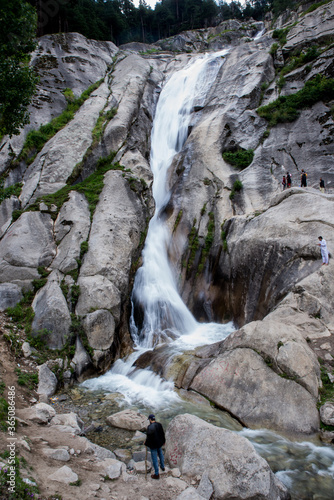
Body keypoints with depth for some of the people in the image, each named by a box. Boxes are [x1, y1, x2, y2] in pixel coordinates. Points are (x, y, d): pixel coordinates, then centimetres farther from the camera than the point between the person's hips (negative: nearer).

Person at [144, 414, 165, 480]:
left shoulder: (150, 427, -27)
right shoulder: (159, 425, -6)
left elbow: (149, 437, -23)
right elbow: (162, 434, 5)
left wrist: (146, 443, -5)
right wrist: (163, 441, 20)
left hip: (153, 445, -6)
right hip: (159, 443, 6)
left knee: (155, 459, 7)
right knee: (160, 454, 30)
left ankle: (156, 474, 18)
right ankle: (162, 467, 48)